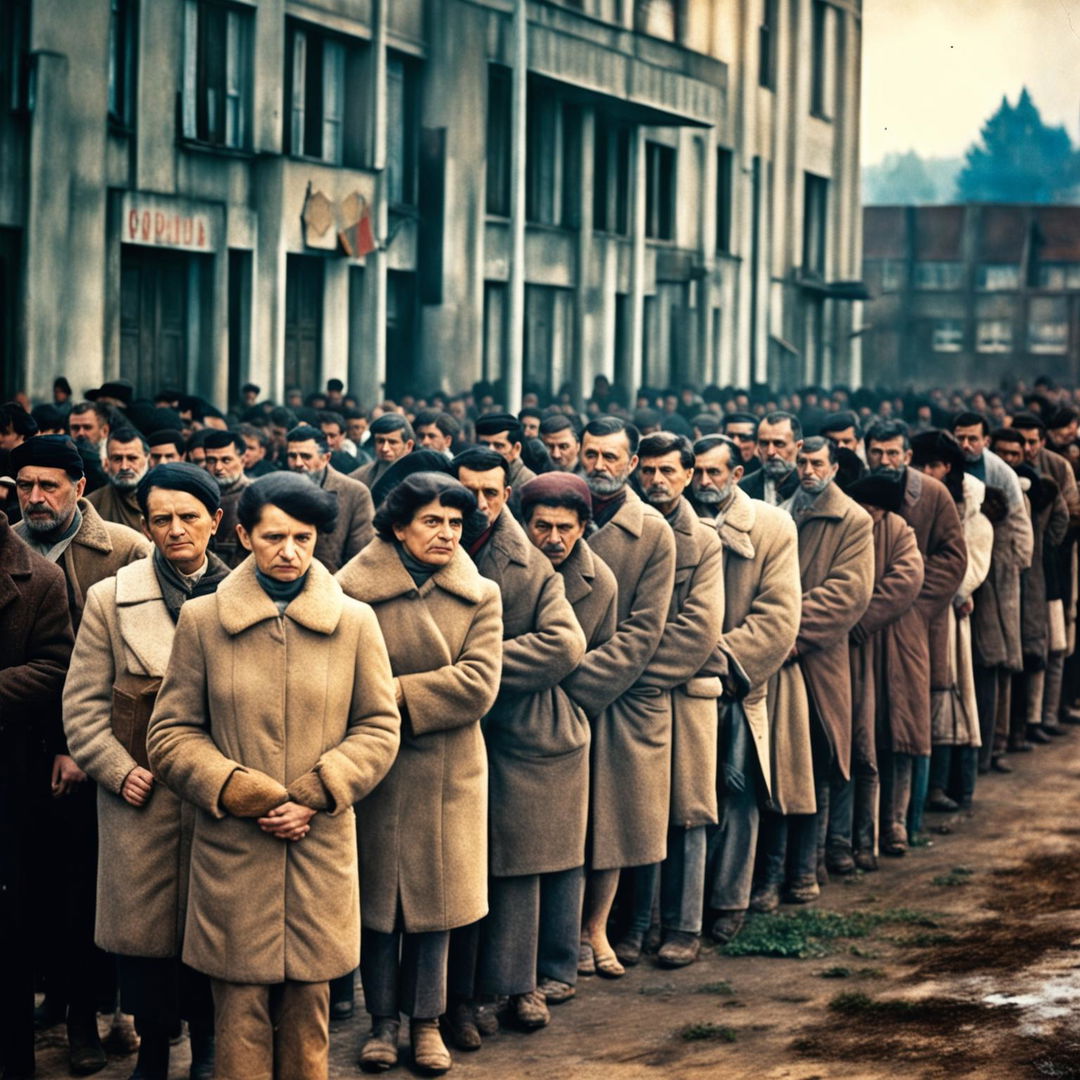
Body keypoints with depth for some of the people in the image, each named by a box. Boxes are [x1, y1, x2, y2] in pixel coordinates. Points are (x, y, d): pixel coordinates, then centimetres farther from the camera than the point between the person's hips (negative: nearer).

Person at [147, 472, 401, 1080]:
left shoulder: (355, 622, 5)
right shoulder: (202, 620, 2)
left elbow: (379, 728, 6)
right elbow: (170, 734, 2)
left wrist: (312, 798, -8)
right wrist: (247, 796, -10)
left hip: (323, 845, 1)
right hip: (231, 850, -1)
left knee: (310, 1006, 6)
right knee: (241, 1007, 0)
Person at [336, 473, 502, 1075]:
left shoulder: (481, 596, 1)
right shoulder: (354, 590, -6)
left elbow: (478, 684, -10)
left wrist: (397, 695, -15)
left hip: (446, 773, 2)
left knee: (435, 897, 9)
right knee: (377, 896, 6)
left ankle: (426, 1019, 21)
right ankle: (383, 1020, 19)